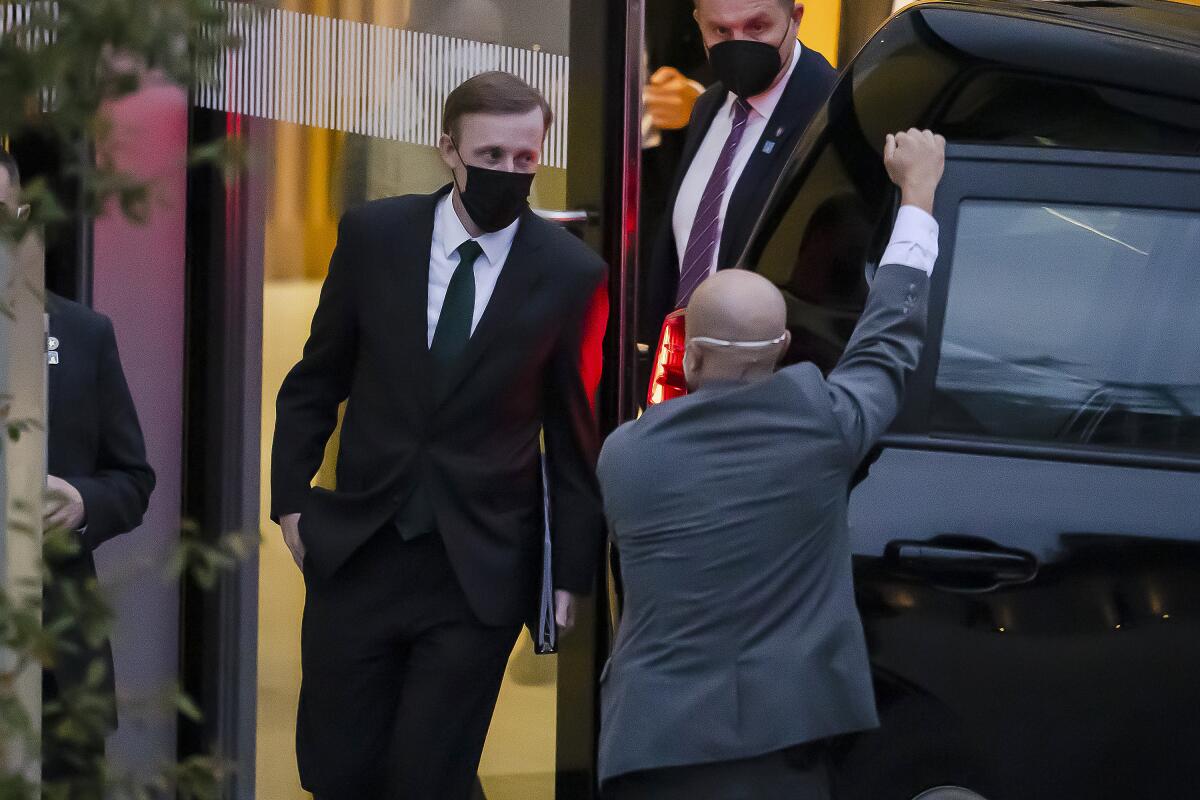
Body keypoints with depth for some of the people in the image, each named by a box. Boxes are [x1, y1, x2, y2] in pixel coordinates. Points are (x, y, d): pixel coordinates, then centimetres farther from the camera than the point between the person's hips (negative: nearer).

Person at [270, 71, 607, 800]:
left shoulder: (570, 273, -4)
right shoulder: (374, 235, 0)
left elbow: (577, 435, 2)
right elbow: (315, 383, 10)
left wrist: (573, 572, 3)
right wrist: (291, 499, 5)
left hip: (481, 569, -2)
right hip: (357, 551, 2)